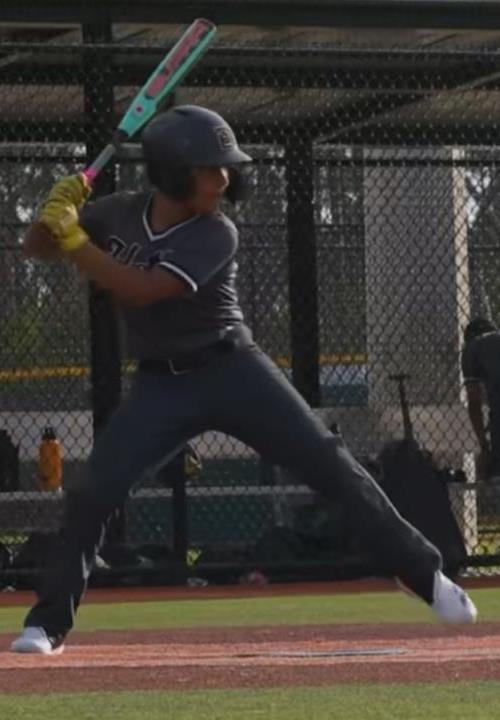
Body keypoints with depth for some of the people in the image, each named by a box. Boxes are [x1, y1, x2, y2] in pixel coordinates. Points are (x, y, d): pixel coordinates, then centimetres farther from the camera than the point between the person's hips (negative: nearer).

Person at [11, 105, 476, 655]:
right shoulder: (120, 214, -3)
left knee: (330, 464, -10)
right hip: (160, 386, 3)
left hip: (232, 372, -3)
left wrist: (73, 238, -30)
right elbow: (34, 246, 4)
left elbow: (141, 290, -28)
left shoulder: (216, 236, -16)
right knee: (91, 494, -11)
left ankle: (428, 577, -3)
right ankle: (48, 624, 2)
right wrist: (54, 212, -18)